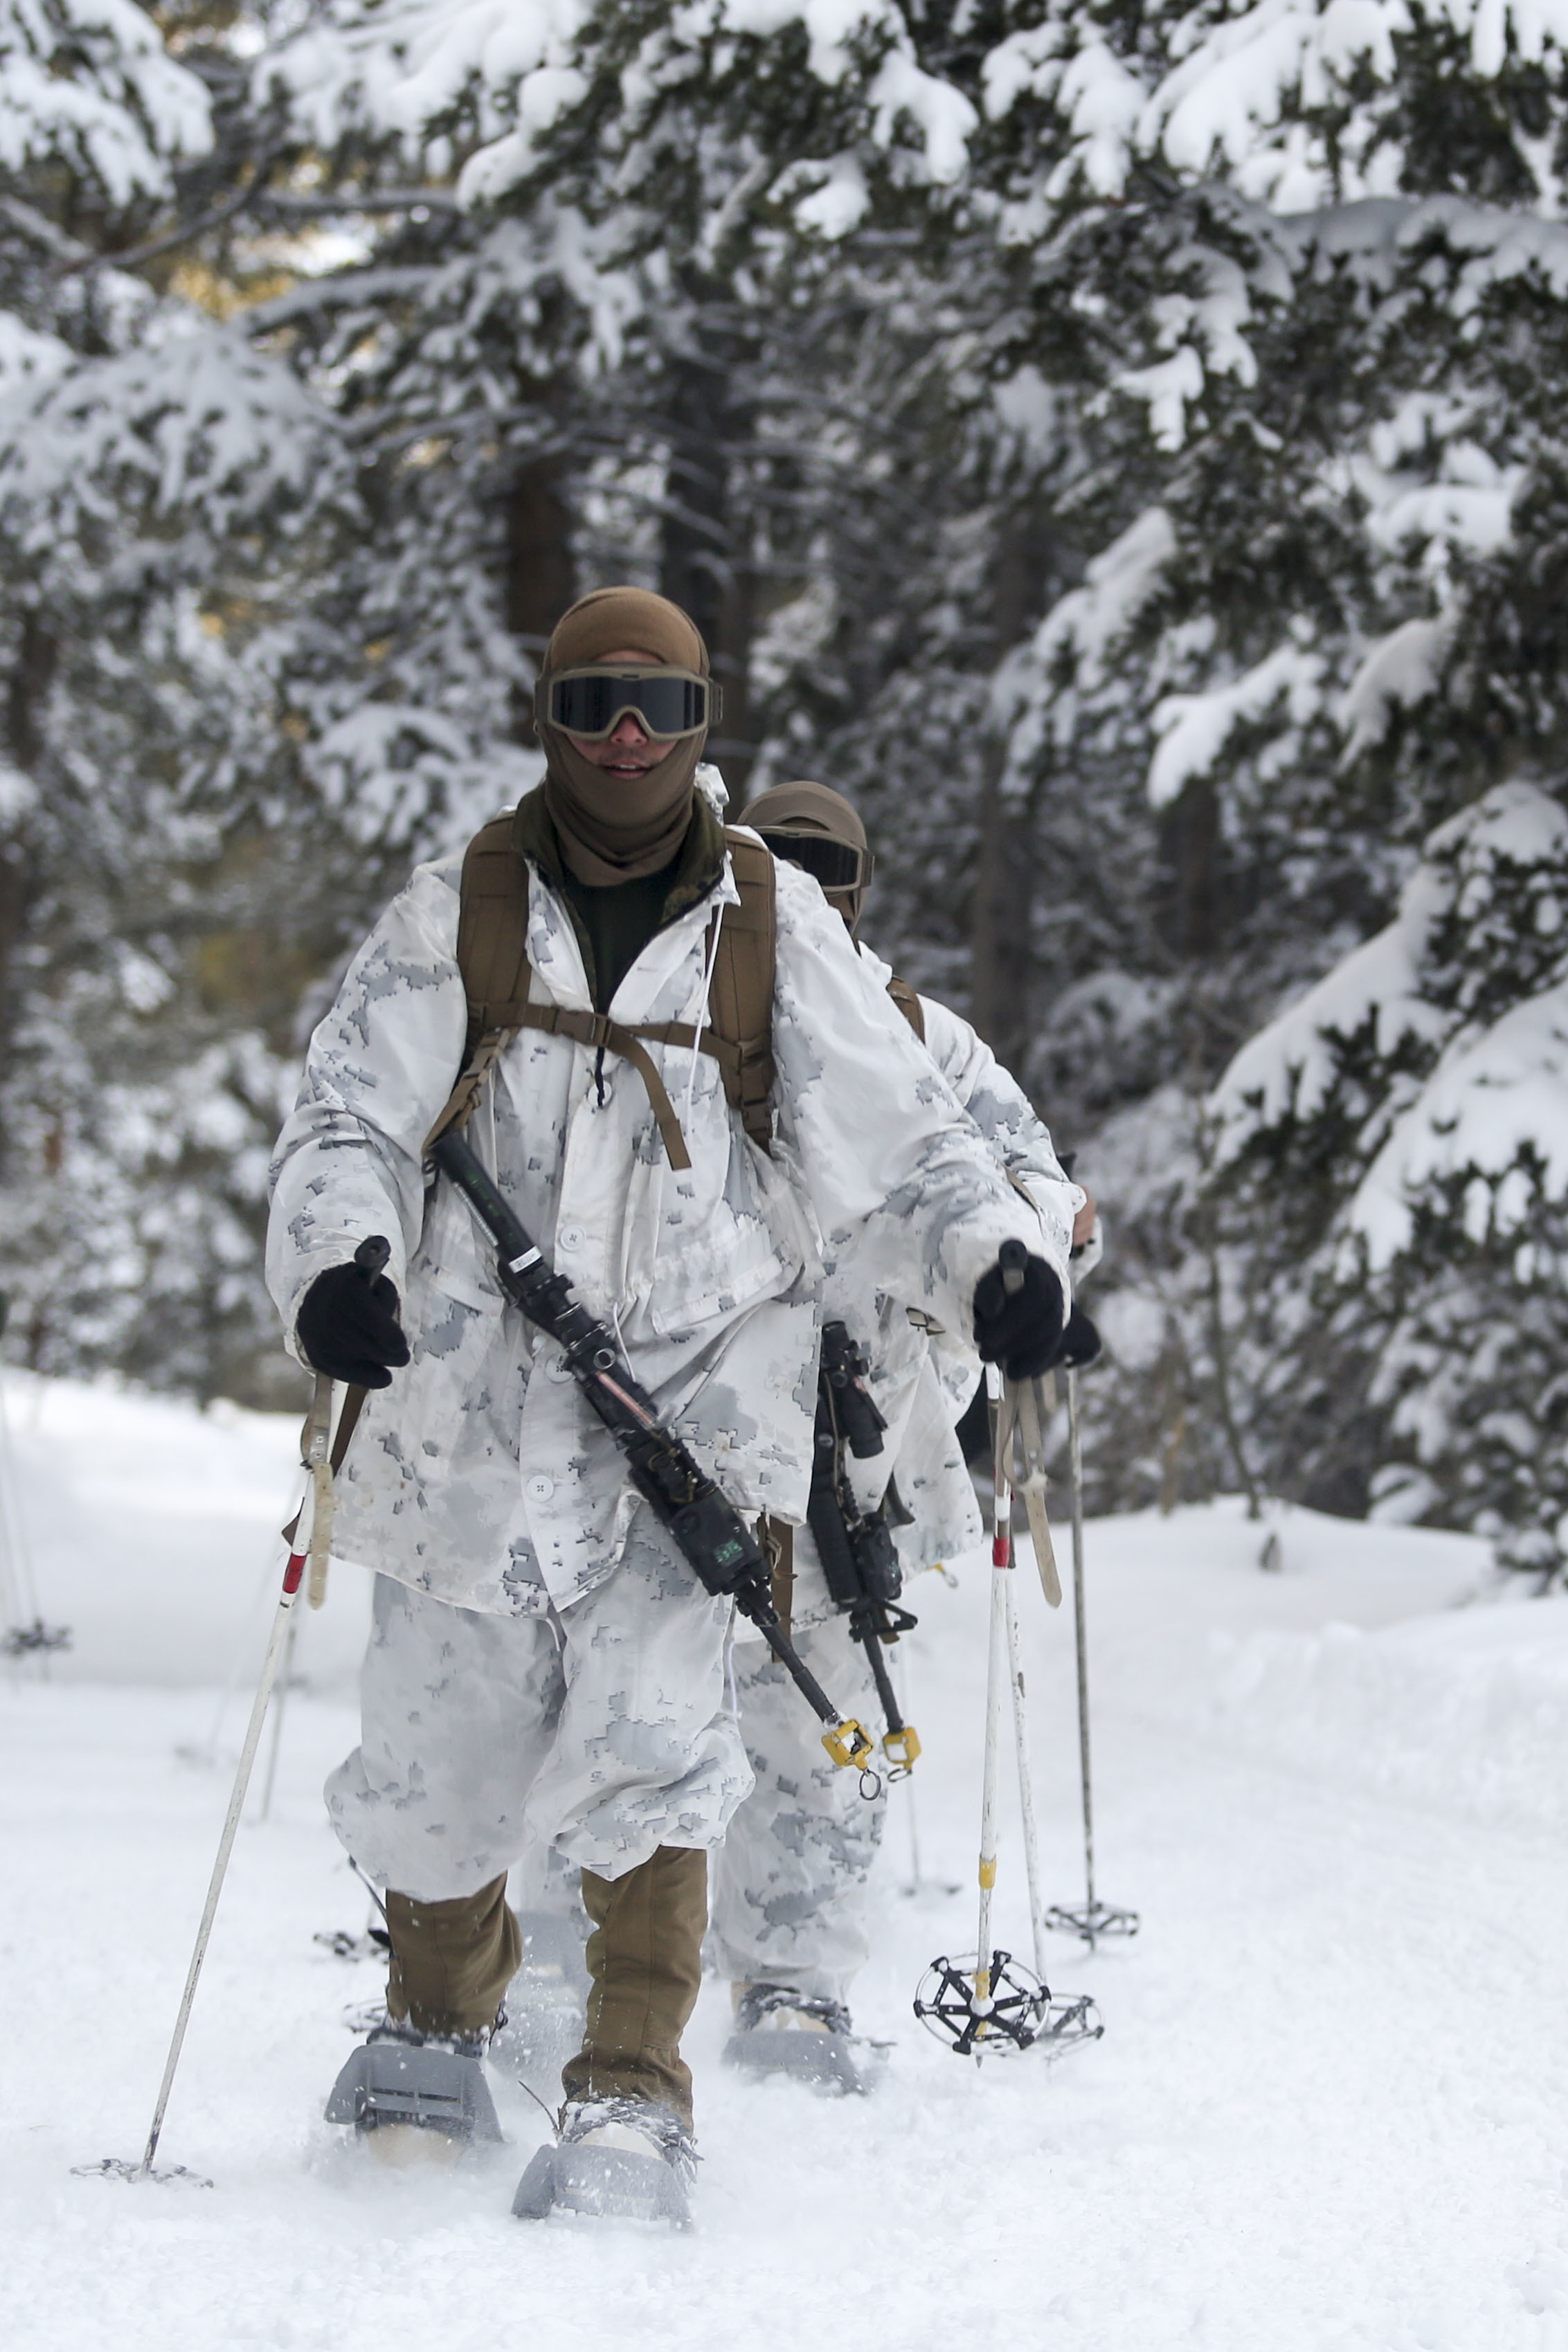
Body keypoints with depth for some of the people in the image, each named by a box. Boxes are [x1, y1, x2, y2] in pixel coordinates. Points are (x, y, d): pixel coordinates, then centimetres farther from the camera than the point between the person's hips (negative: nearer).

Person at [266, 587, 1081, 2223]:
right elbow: (346, 1117, 1)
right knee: (435, 1764, 8)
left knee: (650, 1735, -18)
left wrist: (995, 1257, -11)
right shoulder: (457, 919, 6)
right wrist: (337, 1263, -19)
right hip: (474, 1395, 1)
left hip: (690, 1399, -1)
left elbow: (899, 1137, 7)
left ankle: (633, 2100, -12)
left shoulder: (778, 930, 7)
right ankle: (437, 2029, 37)